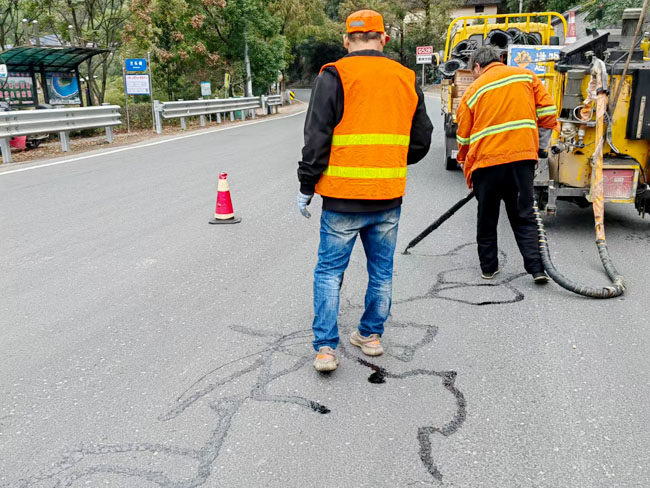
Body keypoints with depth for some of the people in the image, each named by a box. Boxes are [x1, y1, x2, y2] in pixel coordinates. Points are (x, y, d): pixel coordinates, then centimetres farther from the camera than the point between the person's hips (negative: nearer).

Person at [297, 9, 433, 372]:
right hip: (389, 197, 4)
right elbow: (422, 140, 13)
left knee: (330, 271, 7)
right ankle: (372, 335, 29)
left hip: (343, 197, -3)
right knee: (382, 270, 17)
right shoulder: (406, 79, 7)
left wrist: (307, 186, -1)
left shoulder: (335, 76, -6)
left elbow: (317, 138, -10)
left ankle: (326, 348, 6)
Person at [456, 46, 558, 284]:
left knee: (487, 217, 14)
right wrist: (540, 147, 16)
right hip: (522, 157, 1)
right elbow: (548, 111, 7)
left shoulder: (473, 90, 9)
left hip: (486, 160, -1)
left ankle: (488, 266, 21)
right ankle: (537, 268, -1)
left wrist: (465, 163, 24)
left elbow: (463, 137, 11)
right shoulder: (525, 76, 12)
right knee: (524, 217, 8)